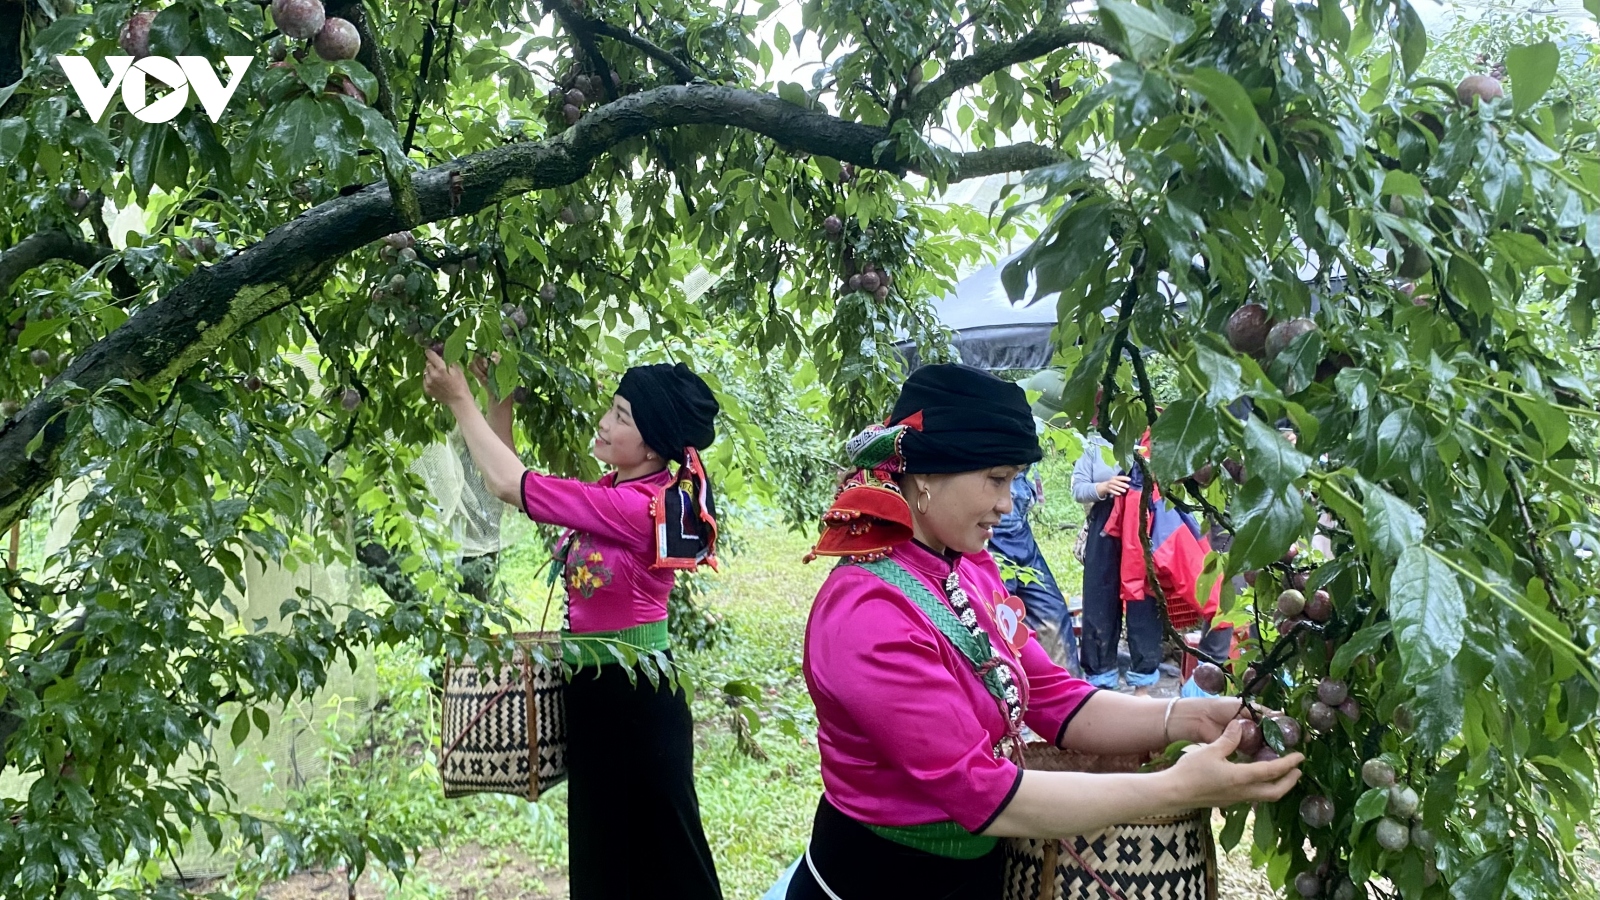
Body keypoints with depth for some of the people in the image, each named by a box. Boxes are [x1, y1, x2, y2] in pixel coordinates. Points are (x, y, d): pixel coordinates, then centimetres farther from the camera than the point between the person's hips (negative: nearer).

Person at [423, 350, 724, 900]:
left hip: (633, 696, -9)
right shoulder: (617, 493, 4)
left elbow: (509, 486, -22)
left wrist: (459, 400, -13)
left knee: (660, 854, 6)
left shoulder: (637, 508, -24)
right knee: (601, 842, 20)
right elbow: (518, 483, 6)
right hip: (597, 686, 9)